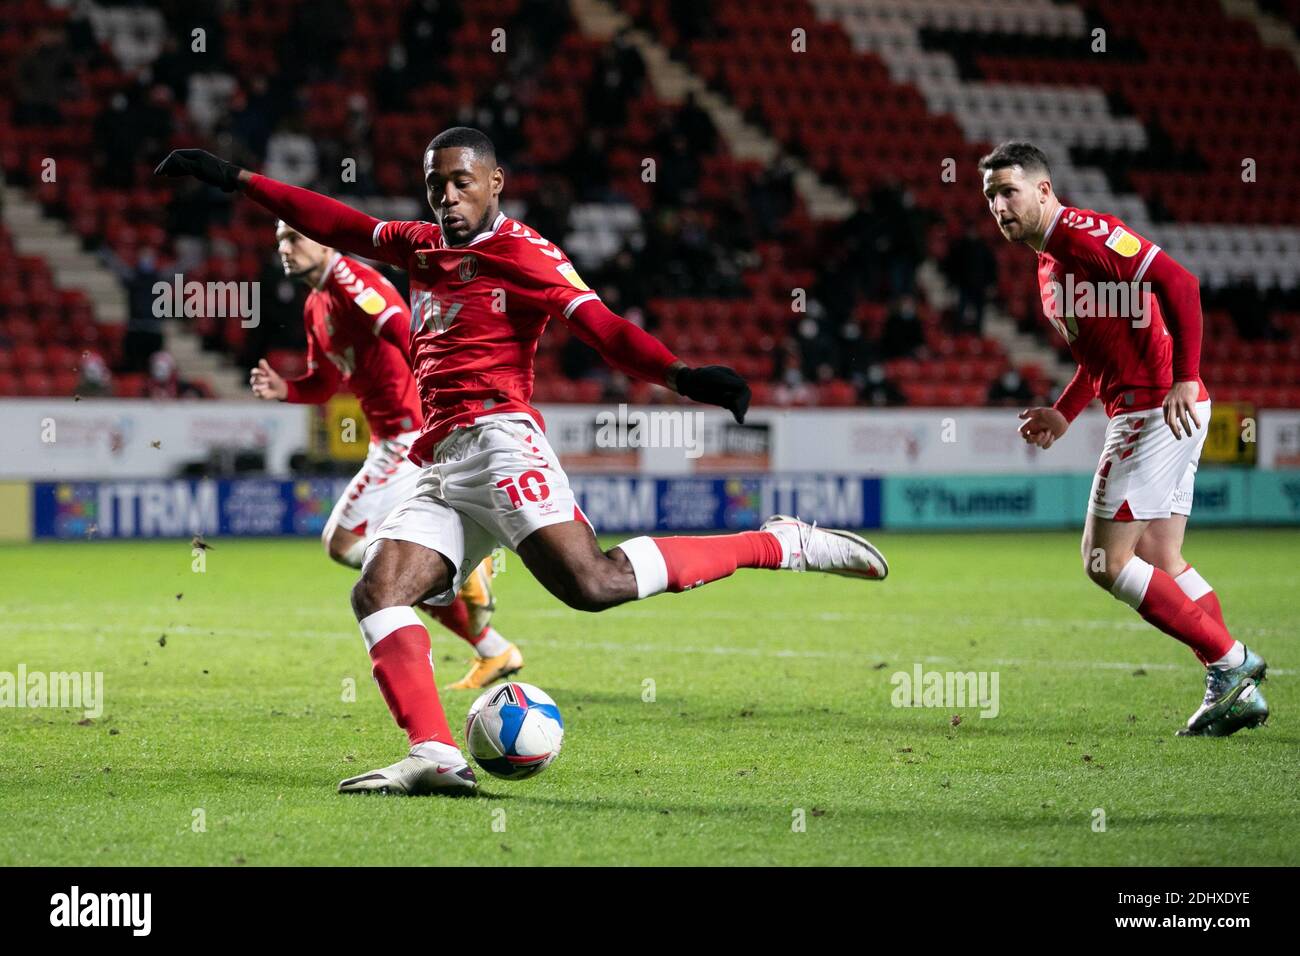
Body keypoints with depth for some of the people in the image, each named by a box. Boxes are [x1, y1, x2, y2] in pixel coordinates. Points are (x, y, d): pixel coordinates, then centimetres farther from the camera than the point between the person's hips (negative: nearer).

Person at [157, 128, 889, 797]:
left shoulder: (520, 252, 1)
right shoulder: (424, 248, 24)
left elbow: (603, 328, -11)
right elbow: (337, 224, 34)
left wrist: (681, 375, -28)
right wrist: (237, 180, 34)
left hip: (498, 440, -8)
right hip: (441, 471, 8)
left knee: (593, 582, -26)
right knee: (377, 594, -12)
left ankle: (781, 544, -15)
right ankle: (437, 758, -24)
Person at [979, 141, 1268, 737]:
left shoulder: (1084, 234, -13)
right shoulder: (1050, 263, 18)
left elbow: (1178, 283, -23)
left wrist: (1183, 379, -28)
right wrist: (1062, 415, 19)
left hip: (1158, 407, -10)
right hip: (1143, 411, 10)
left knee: (1106, 561, -8)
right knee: (1159, 560, 10)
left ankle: (1229, 662, -4)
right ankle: (1235, 690, 11)